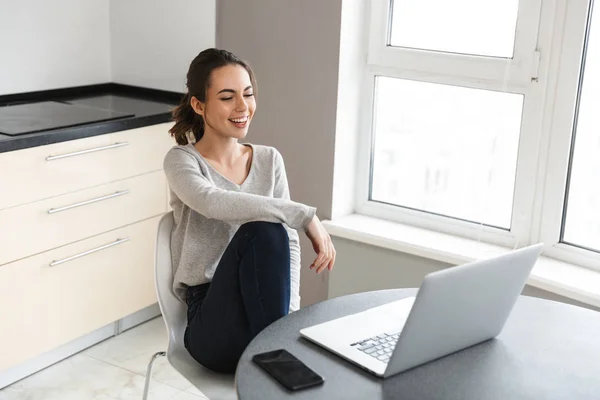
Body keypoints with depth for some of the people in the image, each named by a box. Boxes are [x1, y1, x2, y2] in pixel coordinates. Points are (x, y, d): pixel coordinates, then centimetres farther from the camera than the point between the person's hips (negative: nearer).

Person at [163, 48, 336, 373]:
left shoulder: (269, 159, 12)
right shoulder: (181, 161, -2)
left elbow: (288, 243, 7)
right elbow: (213, 203, -26)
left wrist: (289, 312, -9)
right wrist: (306, 215, -30)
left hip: (261, 307, 3)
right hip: (212, 321, -2)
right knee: (262, 230, -32)